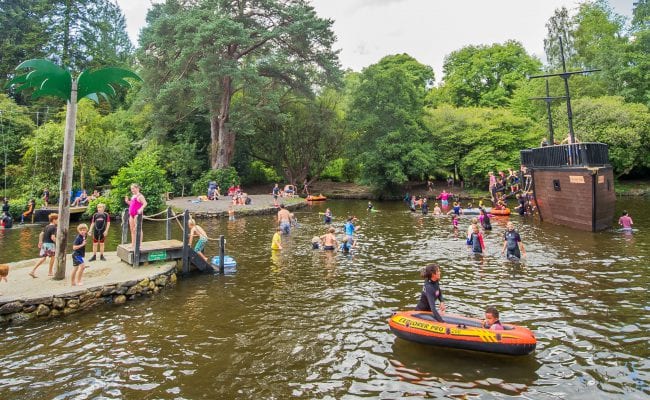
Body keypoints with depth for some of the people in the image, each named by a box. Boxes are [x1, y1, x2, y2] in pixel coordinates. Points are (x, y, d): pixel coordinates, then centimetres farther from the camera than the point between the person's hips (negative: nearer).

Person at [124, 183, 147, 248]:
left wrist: (141, 209, -36)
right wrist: (127, 201, 13)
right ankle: (133, 244, 19)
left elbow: (145, 203, -23)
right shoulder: (133, 196, 18)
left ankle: (139, 244, -3)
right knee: (132, 229, 12)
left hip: (137, 214, -9)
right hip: (131, 214, 9)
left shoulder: (140, 196, -10)